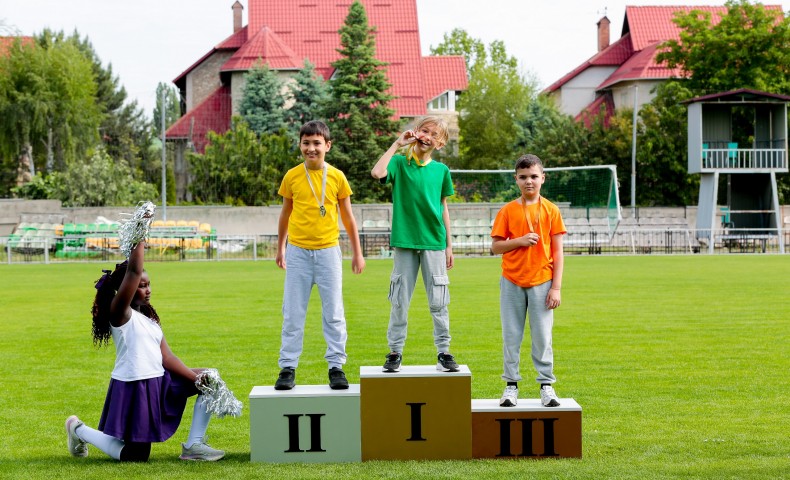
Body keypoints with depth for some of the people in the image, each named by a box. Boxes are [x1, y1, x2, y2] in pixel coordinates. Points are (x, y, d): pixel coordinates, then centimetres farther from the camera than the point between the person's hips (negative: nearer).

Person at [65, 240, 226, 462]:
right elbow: (133, 272, -24)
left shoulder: (149, 319, 14)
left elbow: (167, 358, 8)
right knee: (133, 457, -2)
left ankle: (193, 446, 4)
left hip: (159, 383, 8)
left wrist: (195, 377, -3)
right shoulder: (119, 313, -10)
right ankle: (79, 429, 21)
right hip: (131, 388, -8)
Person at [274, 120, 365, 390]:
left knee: (334, 313, 2)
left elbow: (347, 217, 8)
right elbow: (286, 213, 13)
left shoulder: (337, 177, 1)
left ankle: (336, 367, 9)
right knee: (293, 314, 3)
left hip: (328, 251, 0)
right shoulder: (292, 177, 2)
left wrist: (357, 253, 8)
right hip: (298, 253, 1)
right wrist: (280, 248, 14)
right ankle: (288, 368, 9)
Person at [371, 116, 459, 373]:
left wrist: (449, 245, 10)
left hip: (434, 243, 2)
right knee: (400, 301, 4)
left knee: (439, 301, 3)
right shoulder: (400, 163, -1)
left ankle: (443, 352, 10)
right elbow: (377, 173, -23)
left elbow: (443, 208, 12)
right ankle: (395, 352, 12)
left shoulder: (441, 170, 7)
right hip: (405, 242, -2)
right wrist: (397, 144, -15)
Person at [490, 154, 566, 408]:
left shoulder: (551, 210, 1)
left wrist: (556, 287, -4)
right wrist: (520, 241, -15)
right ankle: (511, 385, 12)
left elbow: (557, 252, 1)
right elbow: (495, 246, 2)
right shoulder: (508, 210, 2)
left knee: (543, 336, 2)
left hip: (541, 282, 0)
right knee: (511, 335, 5)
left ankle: (546, 385, 10)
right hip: (512, 282, 1)